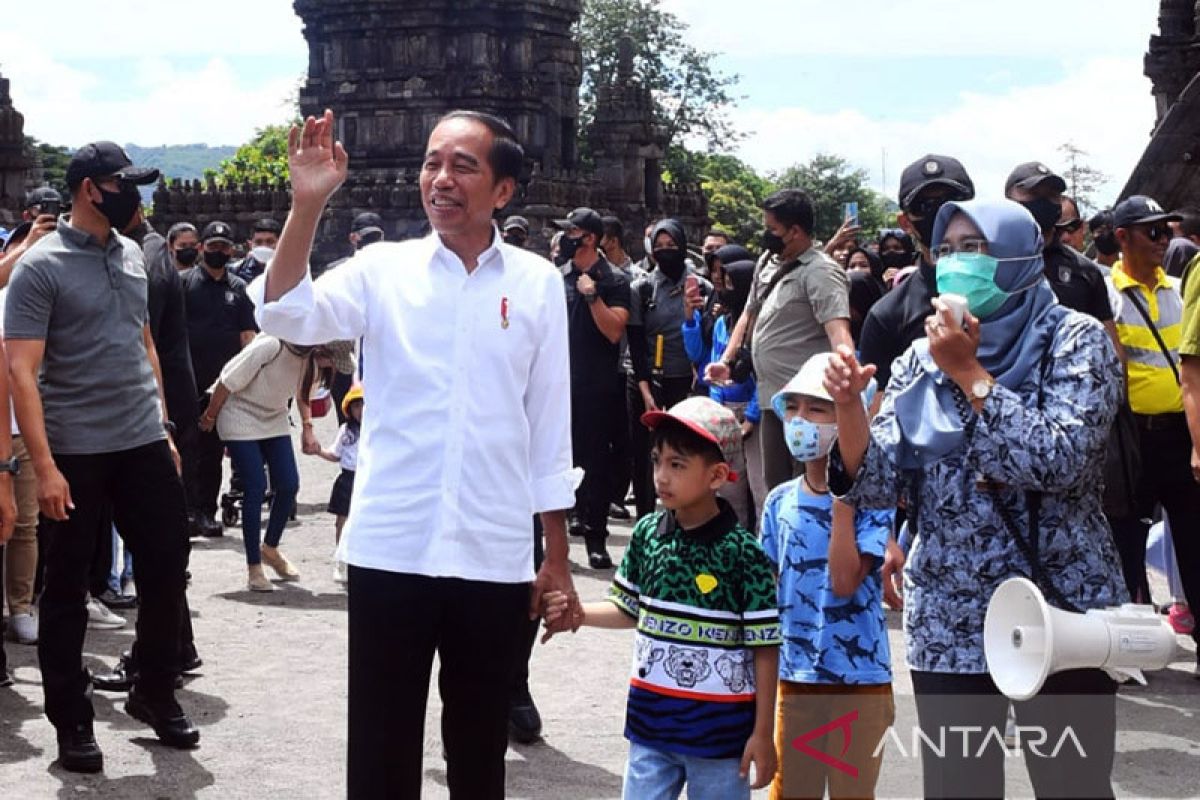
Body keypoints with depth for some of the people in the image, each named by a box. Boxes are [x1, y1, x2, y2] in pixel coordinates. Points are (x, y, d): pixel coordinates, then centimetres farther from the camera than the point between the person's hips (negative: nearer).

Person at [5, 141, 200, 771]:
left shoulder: (132, 255, 10)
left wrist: (163, 427, 15)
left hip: (145, 444, 6)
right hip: (76, 454, -6)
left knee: (166, 568, 10)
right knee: (67, 590, 6)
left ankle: (154, 693, 29)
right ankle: (72, 722, 19)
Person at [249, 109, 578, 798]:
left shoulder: (538, 283, 3)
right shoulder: (384, 268, 2)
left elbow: (550, 427, 6)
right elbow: (287, 316, -12)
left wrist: (558, 560, 6)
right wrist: (308, 205, -24)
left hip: (495, 559, 1)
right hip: (390, 553, 0)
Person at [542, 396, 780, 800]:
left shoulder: (743, 553, -15)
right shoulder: (647, 533, -1)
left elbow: (765, 649, -11)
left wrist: (762, 734, -10)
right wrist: (578, 614, -5)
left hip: (720, 727, -4)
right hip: (651, 718, 4)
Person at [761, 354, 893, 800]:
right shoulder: (780, 502, 3)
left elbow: (845, 582, -23)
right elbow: (766, 590, 10)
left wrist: (842, 500, -21)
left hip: (858, 679, -4)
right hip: (793, 677, 4)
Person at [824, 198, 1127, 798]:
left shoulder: (1075, 340, -5)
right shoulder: (921, 359, 6)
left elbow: (1058, 461, -20)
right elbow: (878, 486, 0)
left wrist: (969, 373, -18)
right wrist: (849, 405, -16)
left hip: (1060, 618, -3)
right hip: (948, 625, 3)